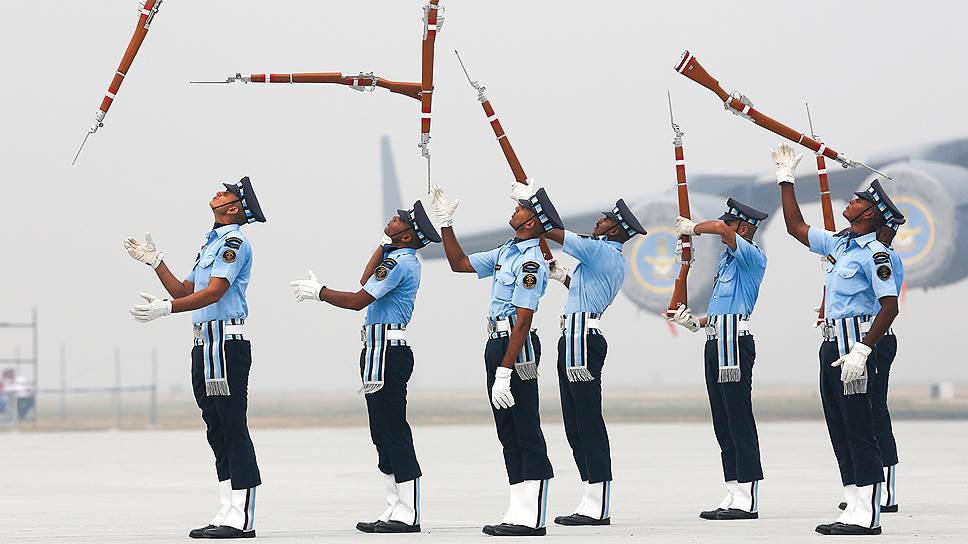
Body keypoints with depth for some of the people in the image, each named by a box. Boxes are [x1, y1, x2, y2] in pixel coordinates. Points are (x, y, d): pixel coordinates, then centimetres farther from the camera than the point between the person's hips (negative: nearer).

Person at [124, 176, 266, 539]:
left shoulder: (234, 242, -8)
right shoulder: (211, 244, 22)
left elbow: (214, 292, -20)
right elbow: (185, 292, 22)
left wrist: (166, 308, -27)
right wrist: (155, 263, 15)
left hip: (226, 344, -10)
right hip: (205, 345, 10)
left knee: (234, 429, -11)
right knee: (217, 432, 9)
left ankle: (242, 519, -14)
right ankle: (227, 514, 11)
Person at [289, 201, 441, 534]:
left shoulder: (398, 263, -15)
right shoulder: (405, 260, 16)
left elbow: (358, 300, -17)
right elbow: (367, 282, 24)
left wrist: (319, 292, -5)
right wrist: (384, 244, 20)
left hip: (386, 352, -11)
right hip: (381, 350, 11)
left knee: (393, 432, -10)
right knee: (385, 434, 12)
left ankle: (408, 515, -11)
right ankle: (395, 509, 14)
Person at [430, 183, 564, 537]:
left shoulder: (531, 262, -15)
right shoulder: (507, 252, 14)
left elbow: (522, 321, -20)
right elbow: (459, 264, 26)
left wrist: (504, 372, -24)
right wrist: (445, 224, 19)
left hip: (518, 348, -10)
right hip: (496, 344, 10)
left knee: (527, 435, -8)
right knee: (508, 434, 10)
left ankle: (533, 519, -9)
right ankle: (519, 514, 13)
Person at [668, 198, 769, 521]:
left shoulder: (753, 258, -8)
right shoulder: (727, 258, 22)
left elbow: (720, 229, -26)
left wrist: (693, 228, -9)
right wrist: (697, 322, 16)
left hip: (735, 342, -10)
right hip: (716, 342, 10)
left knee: (739, 420, -11)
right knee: (722, 423, 9)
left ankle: (747, 500, -12)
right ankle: (734, 495, 12)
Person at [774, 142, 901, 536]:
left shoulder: (873, 253, -12)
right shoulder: (839, 245, 15)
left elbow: (890, 306, -19)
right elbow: (796, 227, 28)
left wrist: (862, 350, -24)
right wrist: (786, 180, 26)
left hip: (855, 342, -10)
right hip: (832, 343, 10)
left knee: (858, 430, -10)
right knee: (839, 430, 10)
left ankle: (868, 515, -10)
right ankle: (856, 509, 13)